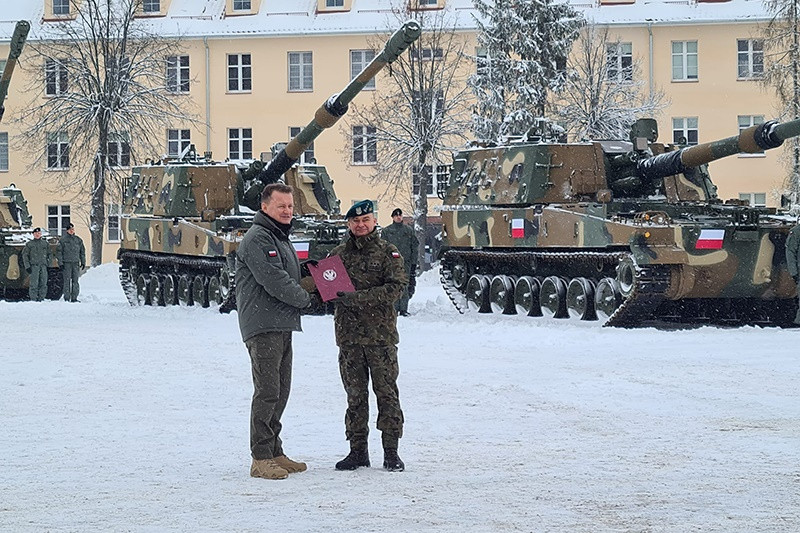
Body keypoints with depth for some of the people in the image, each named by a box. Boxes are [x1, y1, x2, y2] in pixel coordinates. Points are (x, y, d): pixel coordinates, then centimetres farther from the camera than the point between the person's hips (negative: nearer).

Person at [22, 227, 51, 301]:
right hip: (34, 265, -3)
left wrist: (48, 263, 6)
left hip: (43, 266, 3)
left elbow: (49, 254, 20)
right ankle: (33, 299, -9)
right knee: (34, 284, -10)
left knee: (43, 283, -1)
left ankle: (41, 298, 5)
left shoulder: (45, 243, 16)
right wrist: (27, 266, -4)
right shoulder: (29, 244, 8)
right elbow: (25, 255, 6)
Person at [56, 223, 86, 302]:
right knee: (67, 281, -5)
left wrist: (83, 262, 11)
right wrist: (60, 263, -7)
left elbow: (82, 251, 18)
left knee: (75, 281, 1)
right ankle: (67, 298, -2)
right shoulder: (63, 240, 1)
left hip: (76, 263, 3)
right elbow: (59, 252, 0)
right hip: (66, 263, -3)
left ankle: (74, 298, 5)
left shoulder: (78, 240, 12)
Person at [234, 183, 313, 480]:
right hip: (263, 326, -10)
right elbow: (273, 280, -21)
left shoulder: (280, 238, 21)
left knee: (280, 391, 13)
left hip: (283, 326, 10)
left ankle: (274, 452, 20)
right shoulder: (258, 238, -12)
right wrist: (304, 298, -7)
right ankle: (261, 458, -10)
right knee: (267, 391, -11)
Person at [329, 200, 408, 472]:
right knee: (355, 395, 7)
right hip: (349, 334, 3)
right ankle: (357, 450, 12)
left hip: (381, 333, -3)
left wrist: (358, 297, -19)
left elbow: (396, 287, -10)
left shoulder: (388, 252, 2)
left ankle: (391, 452, 4)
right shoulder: (337, 254, 11)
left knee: (386, 392, -1)